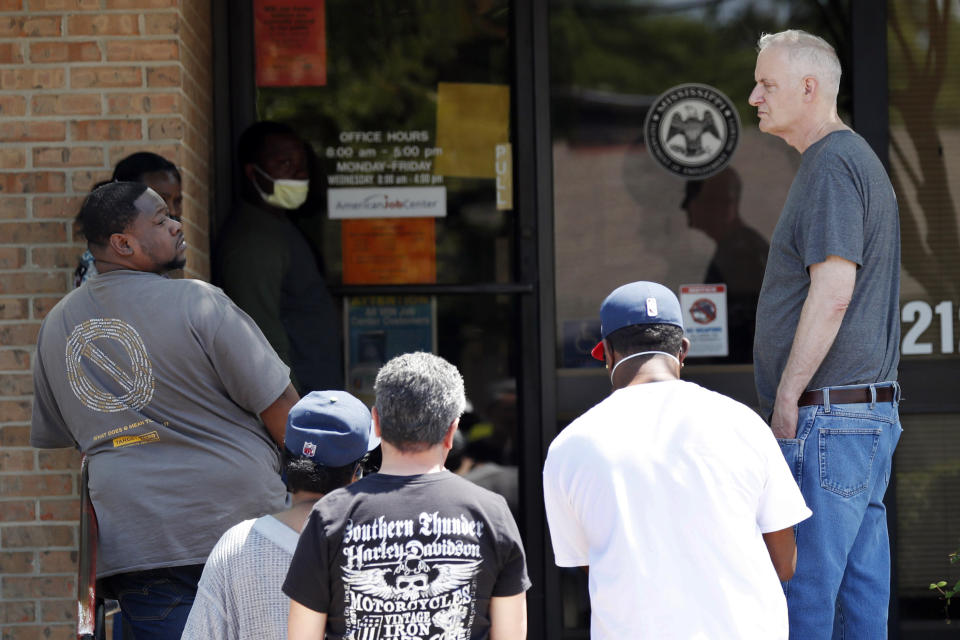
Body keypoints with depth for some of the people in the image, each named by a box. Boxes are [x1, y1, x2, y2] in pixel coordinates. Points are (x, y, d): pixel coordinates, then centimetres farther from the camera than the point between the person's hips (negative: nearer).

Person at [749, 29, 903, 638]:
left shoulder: (831, 163, -12)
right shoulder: (862, 159, 20)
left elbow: (832, 294, -21)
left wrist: (788, 398, -15)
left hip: (827, 415, -10)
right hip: (872, 413, 10)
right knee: (860, 590, 10)